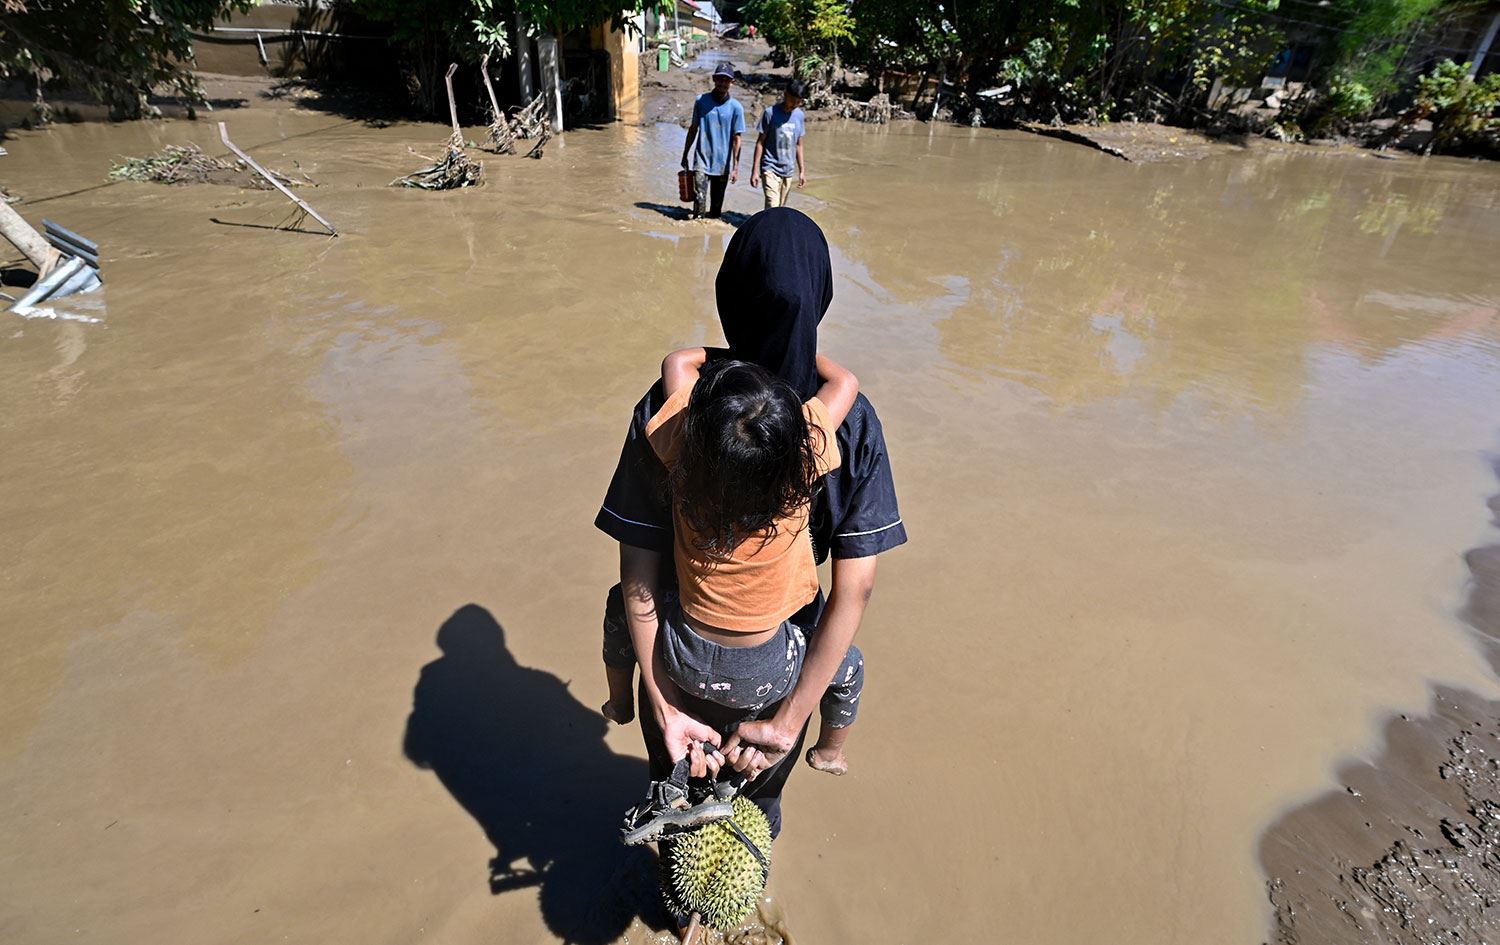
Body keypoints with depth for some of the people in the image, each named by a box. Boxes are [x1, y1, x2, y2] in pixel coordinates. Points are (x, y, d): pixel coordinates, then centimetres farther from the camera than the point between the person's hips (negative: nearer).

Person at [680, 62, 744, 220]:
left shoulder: (736, 107, -4)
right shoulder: (701, 100, 1)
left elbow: (736, 139, -4)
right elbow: (693, 129, 10)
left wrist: (735, 167, -8)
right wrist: (685, 156, 13)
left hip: (722, 164, 0)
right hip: (702, 161, 0)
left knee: (717, 203, 10)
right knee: (699, 199, -13)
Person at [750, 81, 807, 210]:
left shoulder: (799, 115, 5)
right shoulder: (770, 113, -9)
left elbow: (798, 145, 13)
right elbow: (760, 142, -6)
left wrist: (802, 171, 13)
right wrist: (755, 170, -9)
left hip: (788, 170, 5)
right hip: (770, 168, -5)